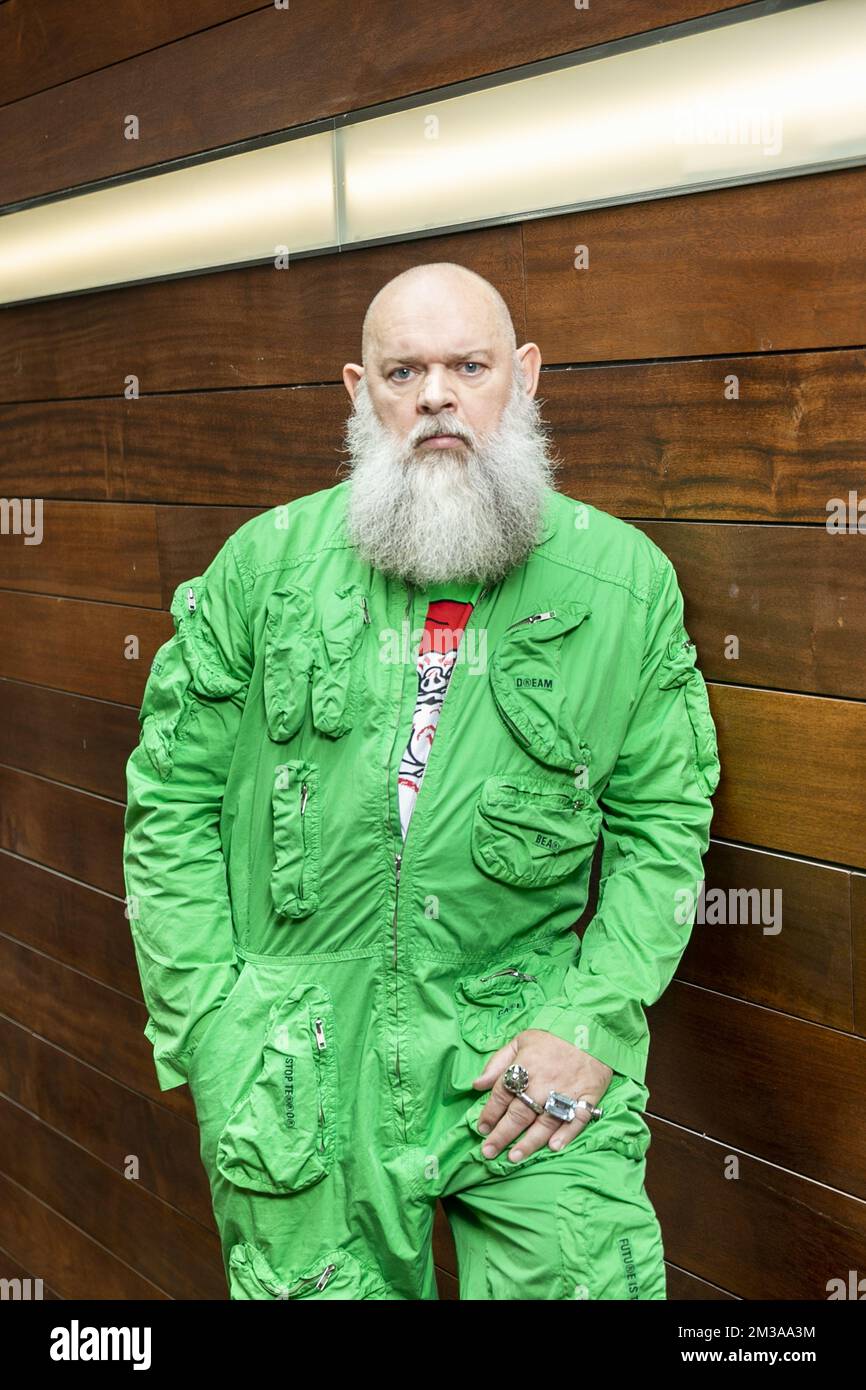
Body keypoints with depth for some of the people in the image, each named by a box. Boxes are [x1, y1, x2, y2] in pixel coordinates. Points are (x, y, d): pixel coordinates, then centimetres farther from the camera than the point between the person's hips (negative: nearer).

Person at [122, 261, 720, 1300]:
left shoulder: (626, 580, -2)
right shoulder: (265, 562, -2)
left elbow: (664, 818, 3)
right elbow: (171, 796, 3)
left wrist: (592, 1022, -7)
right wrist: (210, 1020, -3)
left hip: (525, 1055, 0)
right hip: (297, 1076, 1)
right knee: (318, 1283, 12)